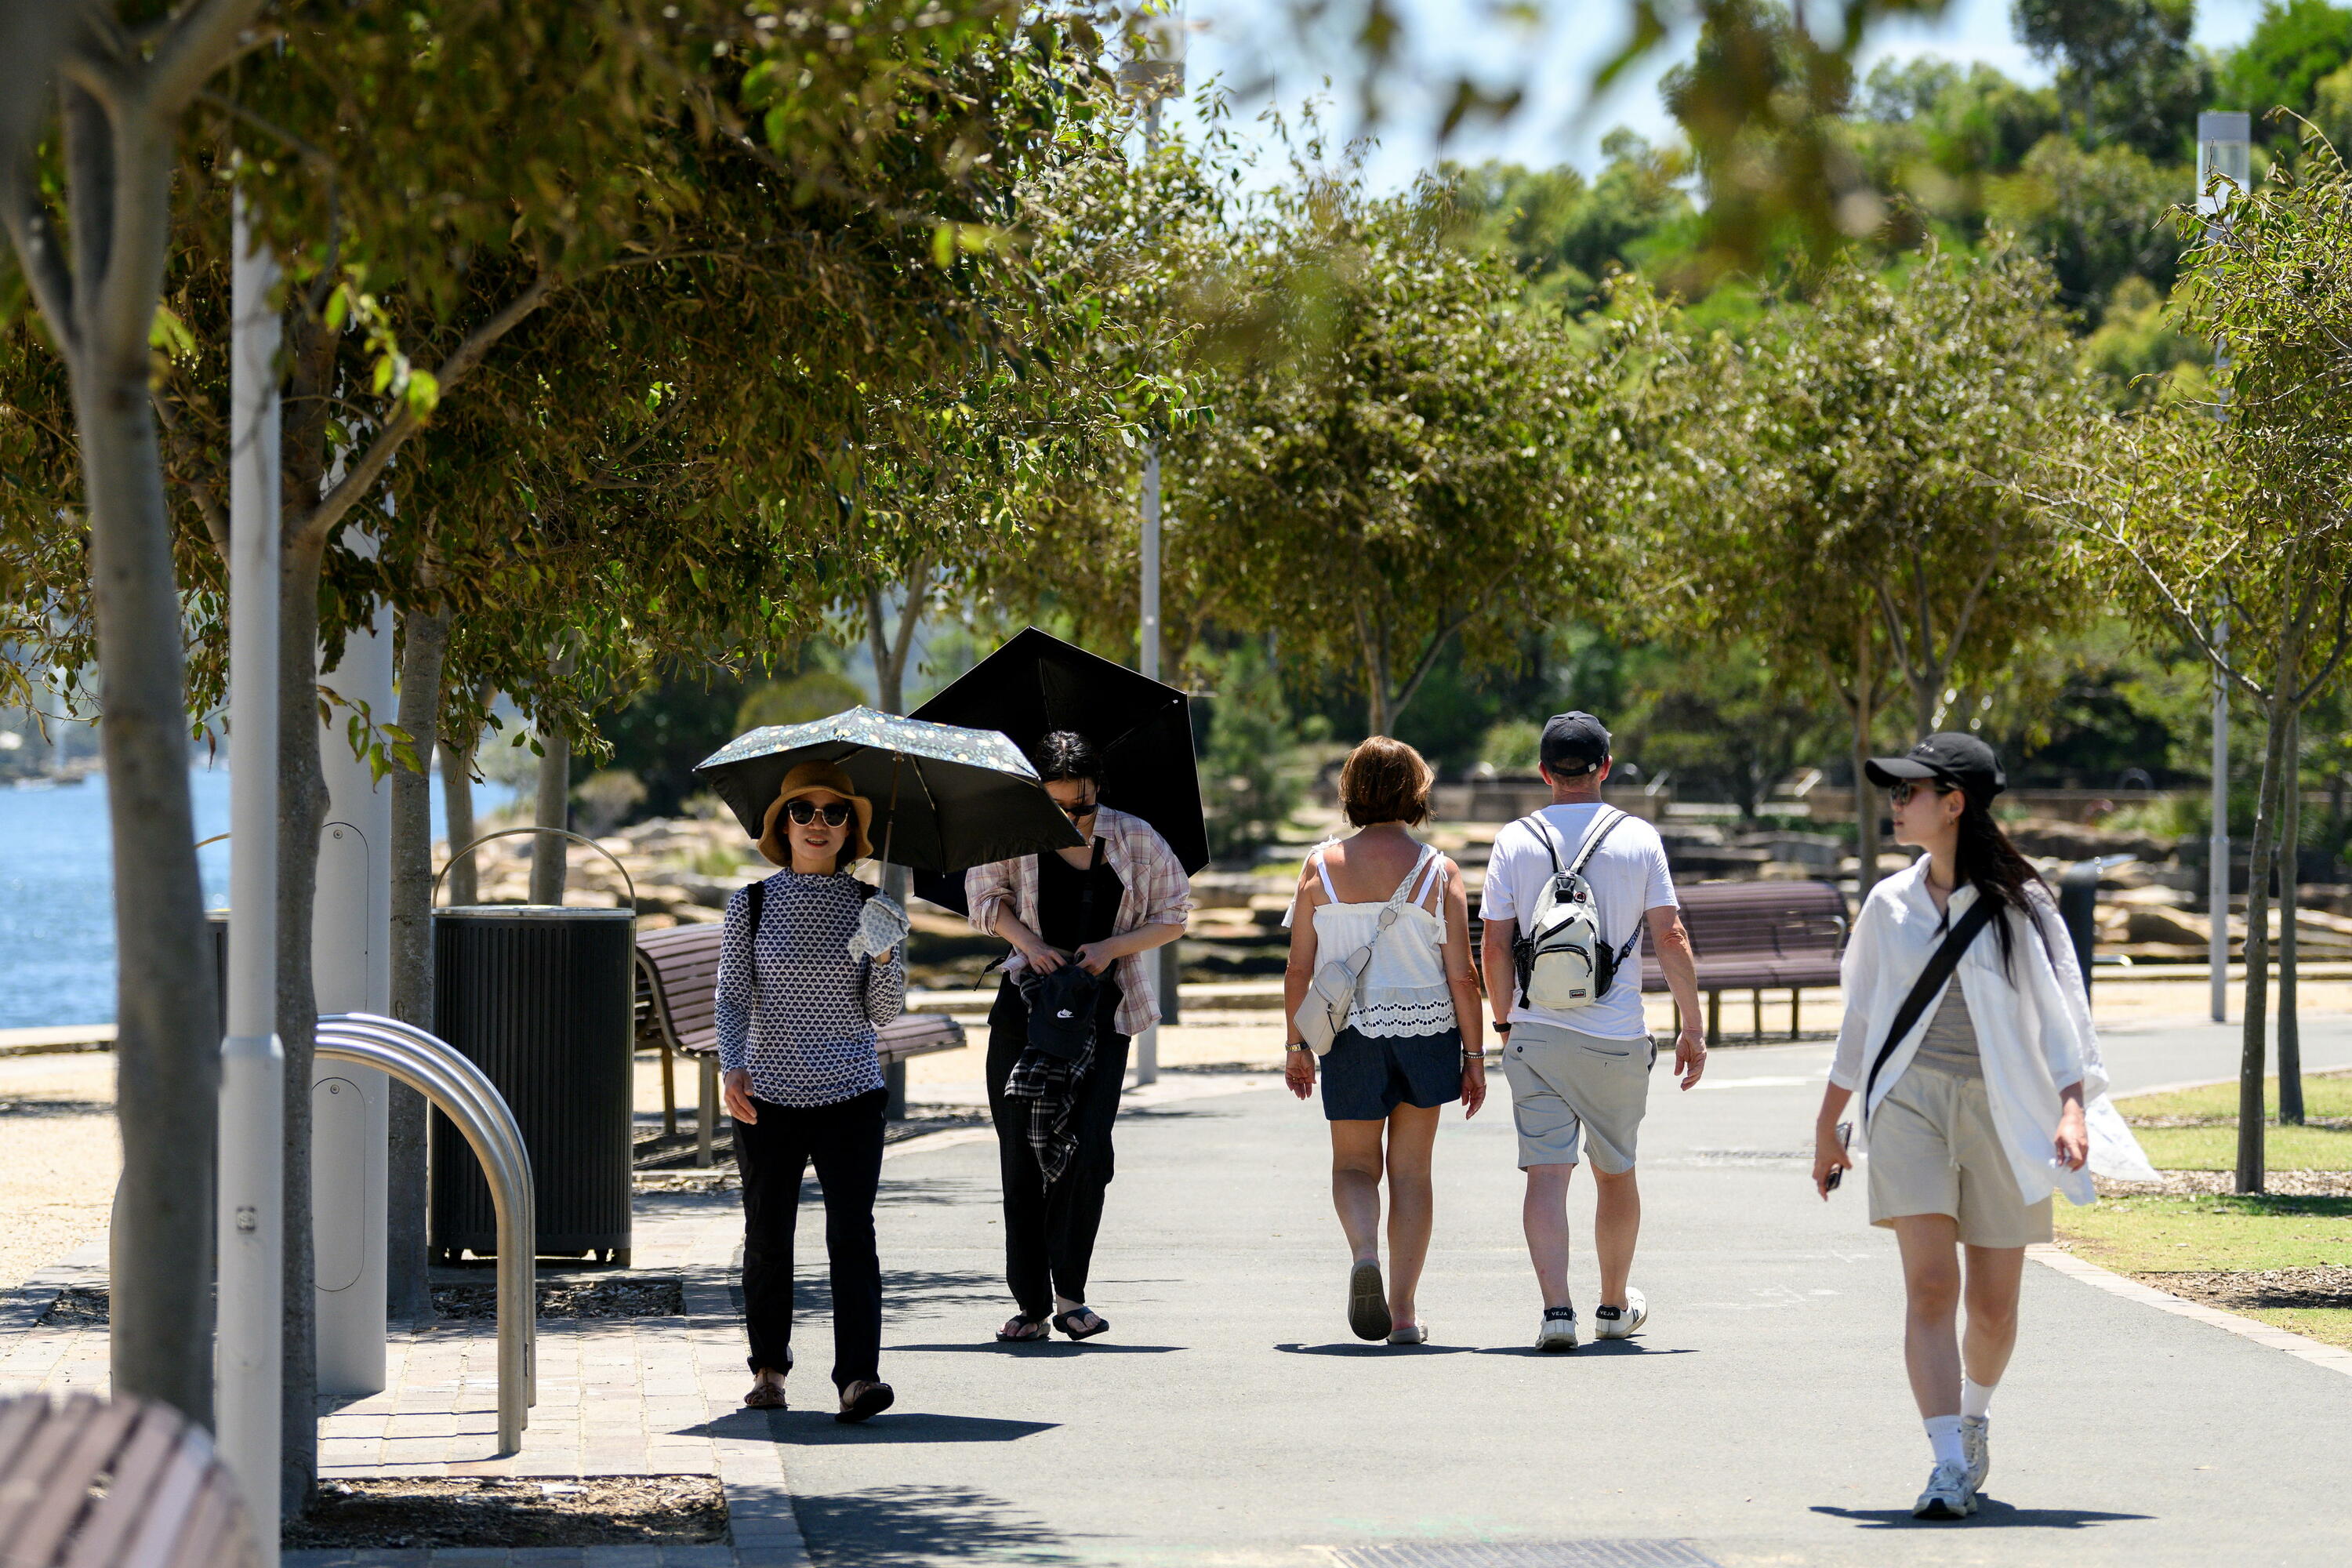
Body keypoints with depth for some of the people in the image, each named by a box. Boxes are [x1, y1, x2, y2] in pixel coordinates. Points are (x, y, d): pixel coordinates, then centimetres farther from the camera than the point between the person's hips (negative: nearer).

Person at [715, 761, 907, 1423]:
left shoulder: (872, 907, 5)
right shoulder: (752, 903, 3)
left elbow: (885, 1011, 5)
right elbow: (732, 997, -1)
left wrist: (884, 956, -15)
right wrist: (732, 1067, -18)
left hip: (850, 1097, 0)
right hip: (768, 1096, 1)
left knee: (852, 1236, -13)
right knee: (768, 1240, 8)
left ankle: (859, 1376, -21)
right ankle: (768, 1368, 28)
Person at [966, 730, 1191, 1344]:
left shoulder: (1133, 839, -1)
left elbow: (1173, 916, 7)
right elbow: (984, 890, 14)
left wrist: (1112, 947, -10)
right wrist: (1028, 942, -4)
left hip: (1101, 1015, -1)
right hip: (1027, 1009, 1)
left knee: (1087, 1149, -13)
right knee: (1022, 1156, -1)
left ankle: (1070, 1294, 1)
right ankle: (1031, 1303, 7)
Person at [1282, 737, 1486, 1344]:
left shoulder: (1321, 866, -2)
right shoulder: (1438, 871, -5)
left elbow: (1299, 968, -1)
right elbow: (1462, 975, -6)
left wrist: (1296, 1046, 9)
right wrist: (1474, 1054, 2)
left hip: (1350, 1032, 0)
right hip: (1426, 1029, 0)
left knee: (1354, 1165, 13)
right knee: (1411, 1170, 10)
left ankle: (1364, 1250, -18)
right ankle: (1403, 1310, 6)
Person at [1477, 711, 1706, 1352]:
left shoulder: (1515, 841, 2)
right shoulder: (1638, 838, 1)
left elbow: (1496, 945, 2)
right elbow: (1671, 938, -1)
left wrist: (1504, 1022, 15)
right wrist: (1692, 1028, 4)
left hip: (1536, 1035, 0)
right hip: (1617, 1037, 0)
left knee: (1547, 1173, -3)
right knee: (1615, 1173, 16)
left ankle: (1557, 1307, -18)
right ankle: (1615, 1306, 31)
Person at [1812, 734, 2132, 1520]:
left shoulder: (2020, 904, 0)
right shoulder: (1890, 904, 10)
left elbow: (2061, 1011, -4)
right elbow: (1858, 1020, 18)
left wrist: (2072, 1108, -19)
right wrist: (1827, 1127, 21)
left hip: (2002, 1112, -1)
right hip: (1911, 1100, 1)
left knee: (1994, 1303, 6)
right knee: (1930, 1285, -15)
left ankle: (1974, 1416, 36)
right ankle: (1949, 1464, -20)